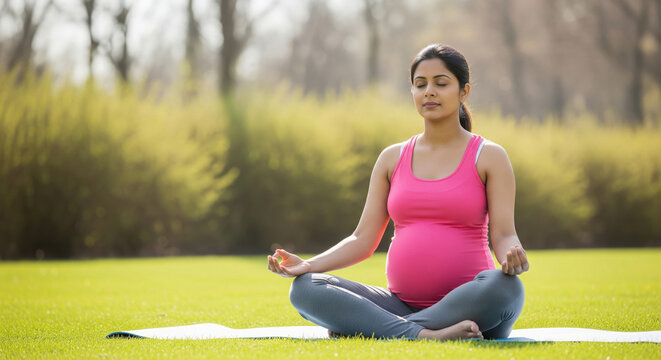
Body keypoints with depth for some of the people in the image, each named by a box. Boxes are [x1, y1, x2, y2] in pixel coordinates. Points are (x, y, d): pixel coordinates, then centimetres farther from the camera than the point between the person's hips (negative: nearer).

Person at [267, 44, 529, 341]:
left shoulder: (488, 157, 6)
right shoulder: (392, 159, 15)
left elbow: (503, 234, -2)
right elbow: (364, 239, 10)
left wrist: (512, 255, -27)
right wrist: (308, 265, -6)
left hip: (465, 306, -3)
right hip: (400, 302, 3)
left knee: (505, 286, -39)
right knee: (305, 288, -18)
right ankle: (423, 334, -33)